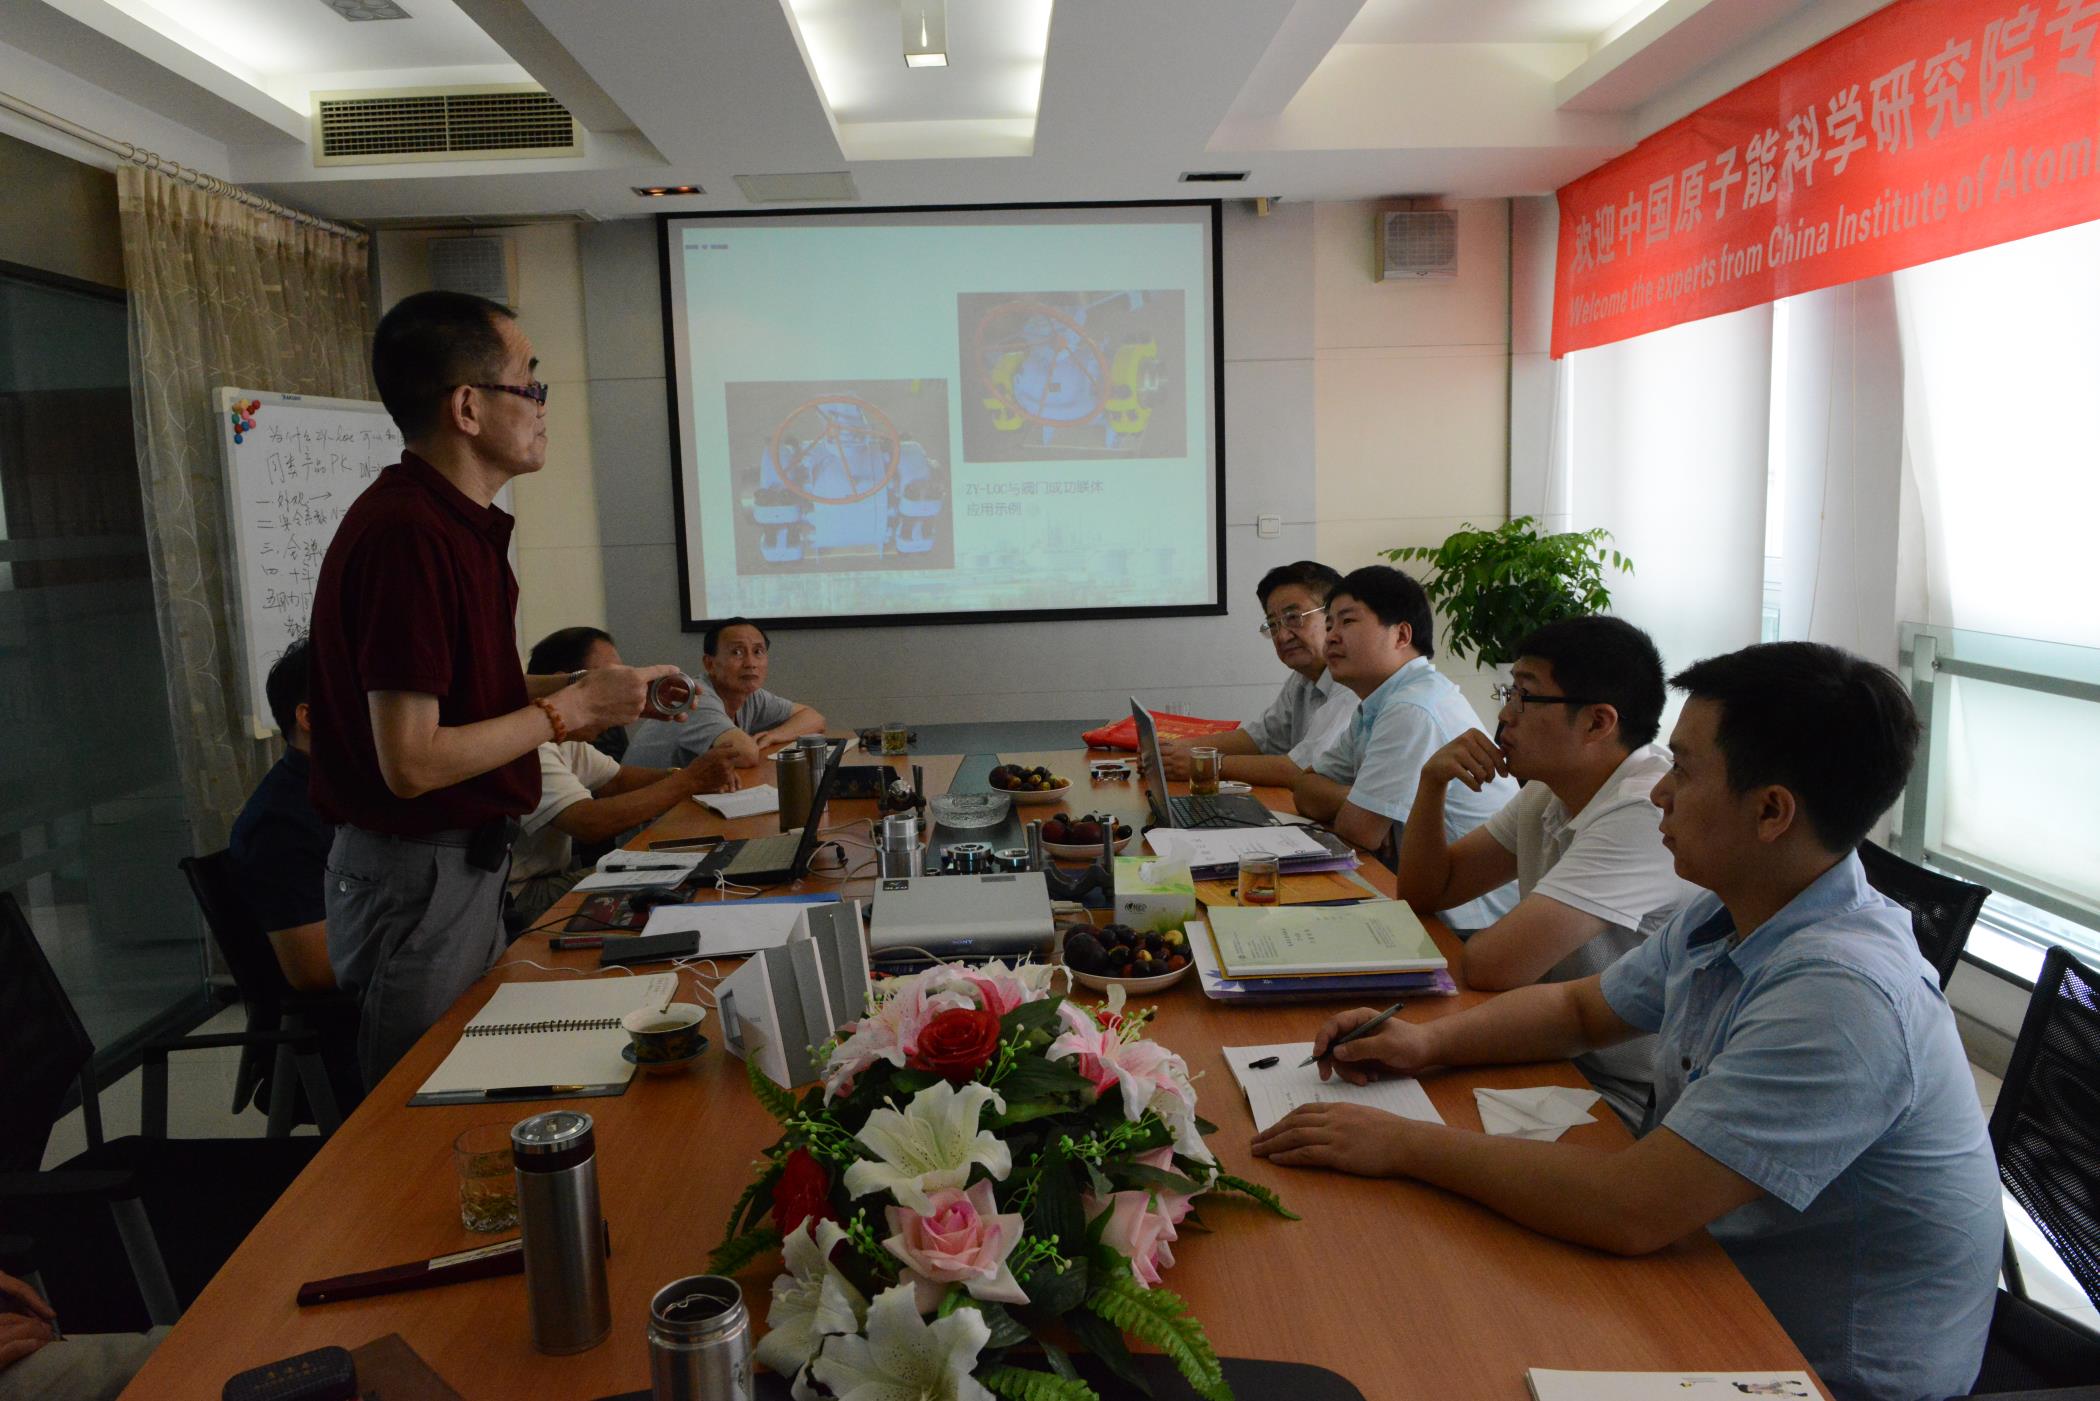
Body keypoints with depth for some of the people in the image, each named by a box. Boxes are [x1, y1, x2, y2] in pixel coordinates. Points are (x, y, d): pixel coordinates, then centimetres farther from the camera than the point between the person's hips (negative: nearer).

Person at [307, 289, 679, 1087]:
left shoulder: (454, 522, 8)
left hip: (465, 862, 9)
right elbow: (411, 763, -25)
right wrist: (572, 709, -16)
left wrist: (579, 688, 7)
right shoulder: (408, 536, -23)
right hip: (419, 877, -9)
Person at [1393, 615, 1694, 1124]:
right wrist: (1432, 781, -5)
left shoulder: (1646, 814, -25)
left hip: (1626, 1110, -8)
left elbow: (1493, 966, -29)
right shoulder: (1547, 793, 4)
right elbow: (1424, 891, 10)